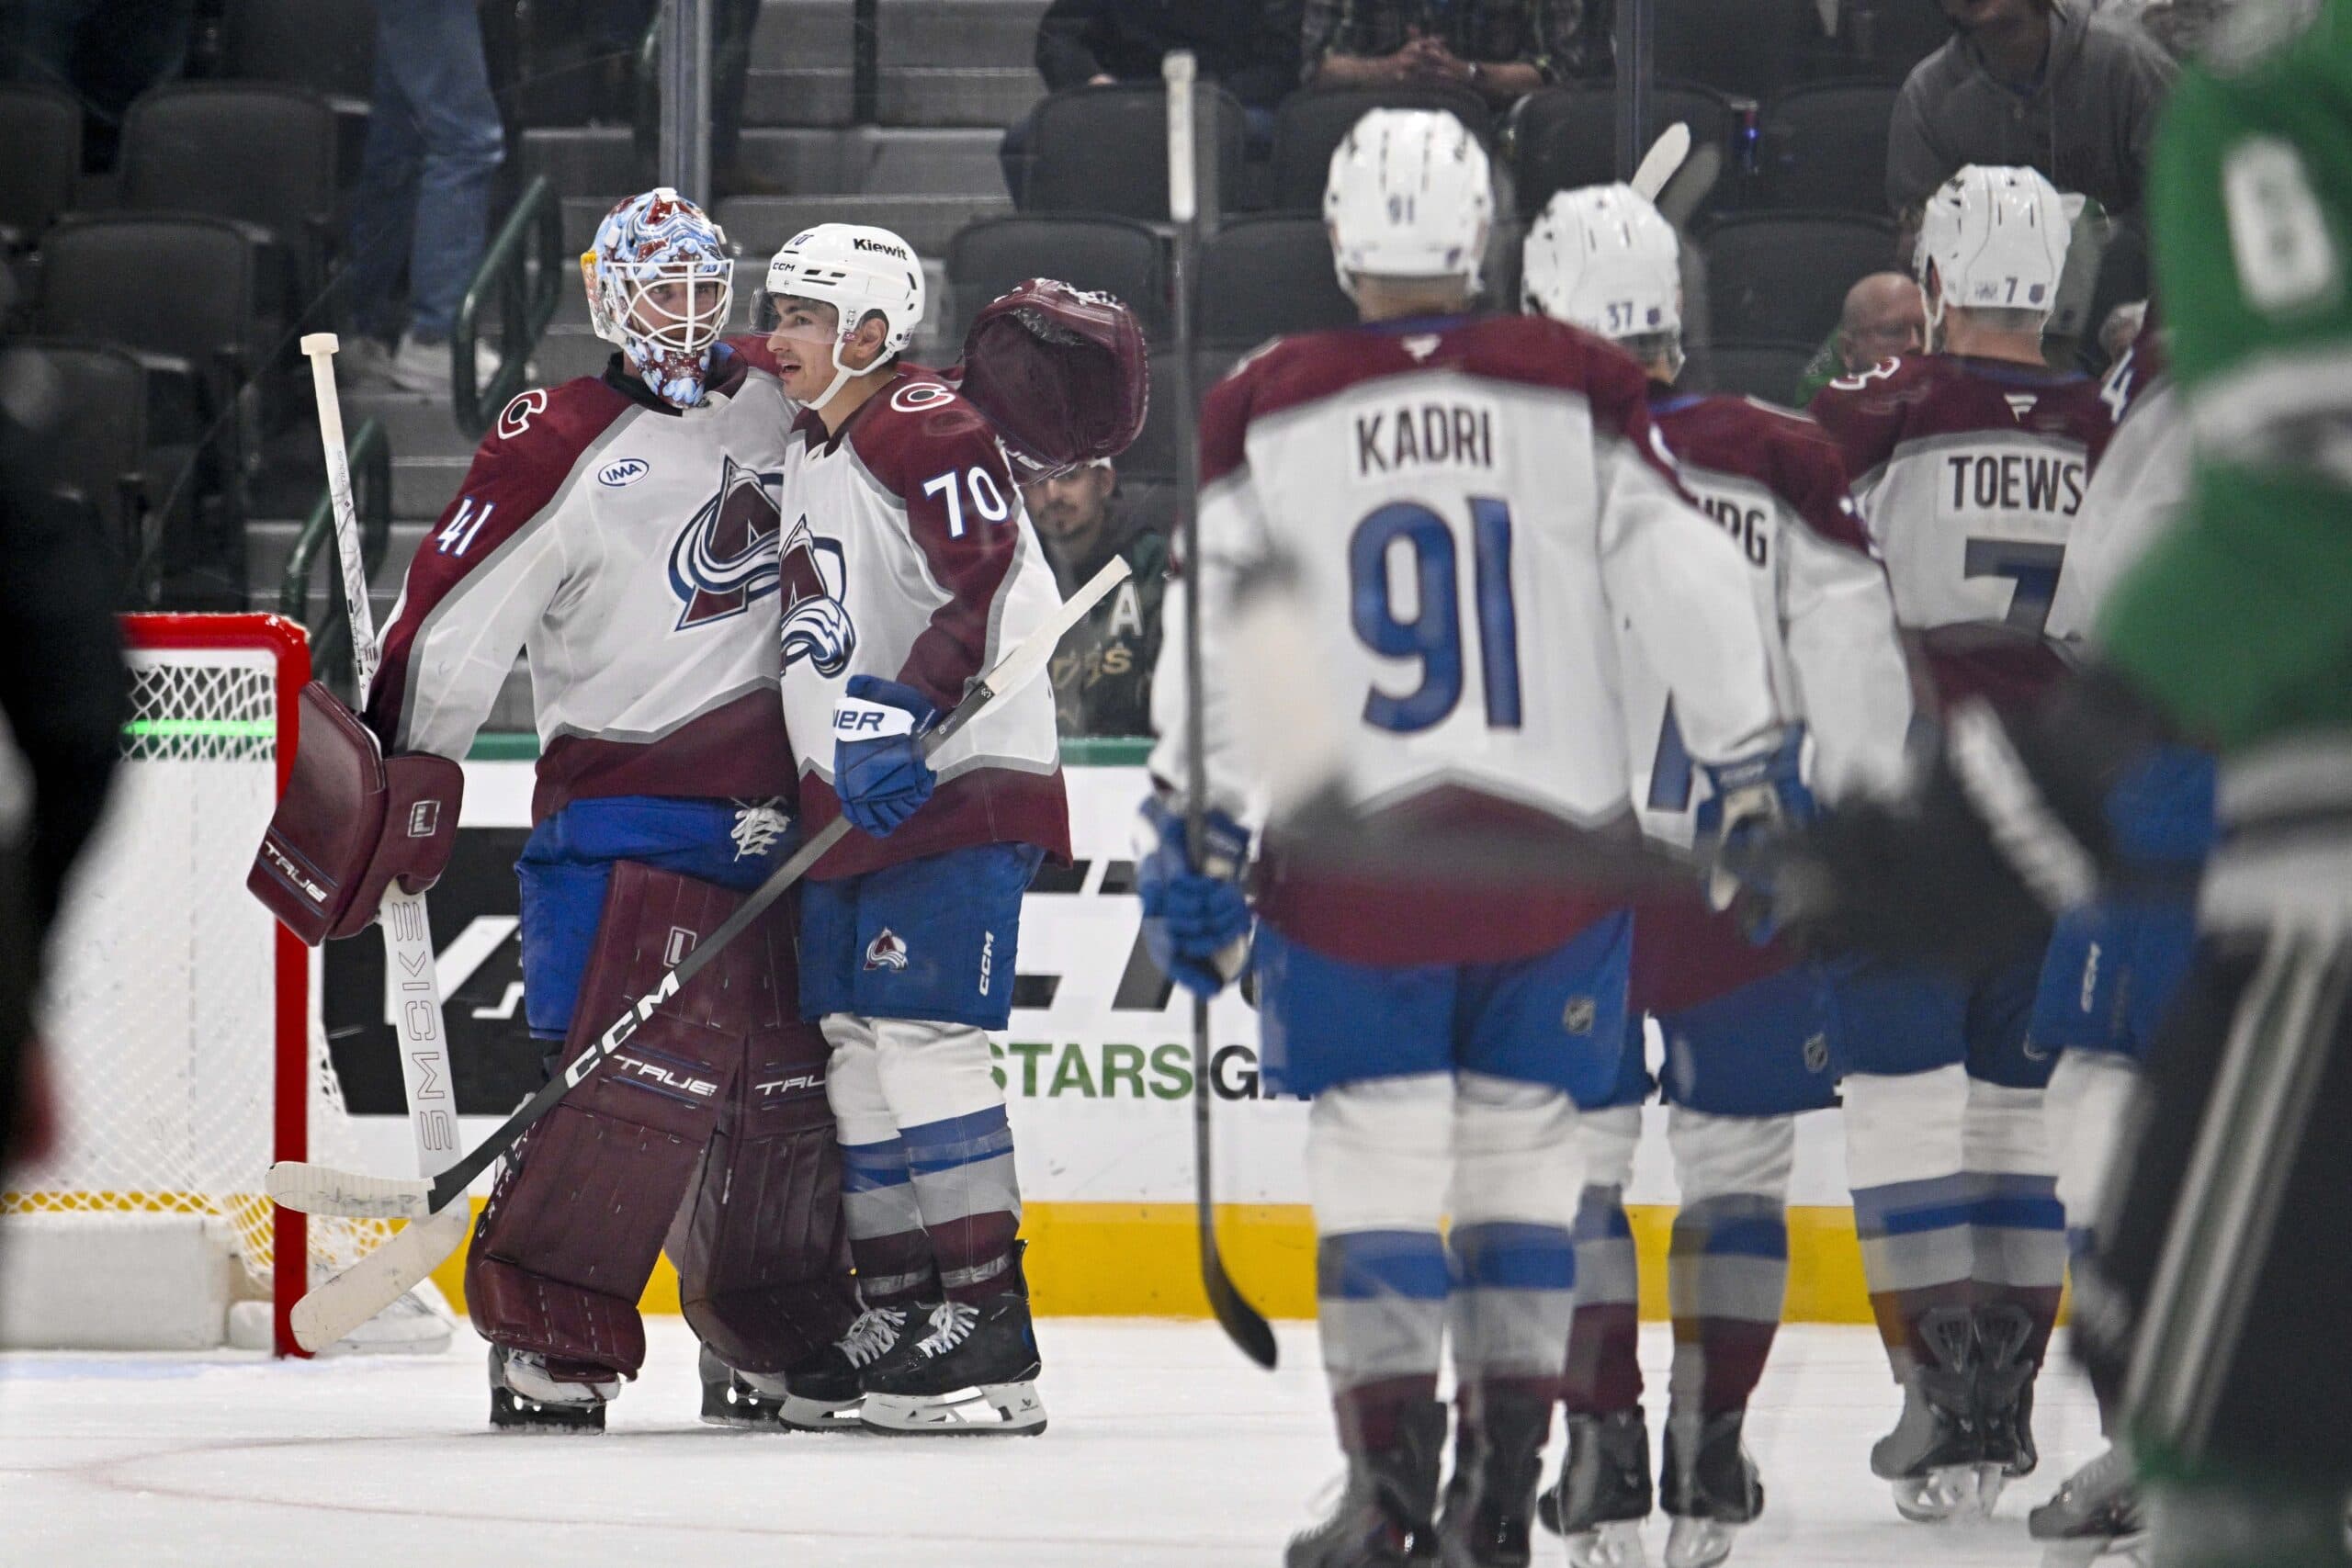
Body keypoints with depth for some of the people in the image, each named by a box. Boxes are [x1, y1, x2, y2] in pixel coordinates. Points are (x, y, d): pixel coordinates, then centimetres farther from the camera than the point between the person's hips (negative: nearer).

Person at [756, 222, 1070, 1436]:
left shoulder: (922, 427, -12)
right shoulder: (807, 449, 19)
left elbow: (985, 586, -22)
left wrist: (902, 714, -28)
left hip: (956, 787, -10)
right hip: (852, 796, 10)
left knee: (922, 1038, -15)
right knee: (855, 1047, 8)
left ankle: (988, 1331, -16)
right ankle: (897, 1313, 13)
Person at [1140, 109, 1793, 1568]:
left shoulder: (1267, 412, 0)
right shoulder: (1579, 391, 0)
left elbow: (1213, 632, -1)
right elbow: (1691, 584, -1)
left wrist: (1194, 834, 5)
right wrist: (1758, 771, 8)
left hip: (1355, 849, -1)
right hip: (1555, 843, 1)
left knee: (1378, 1156, 4)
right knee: (1523, 1146, 12)